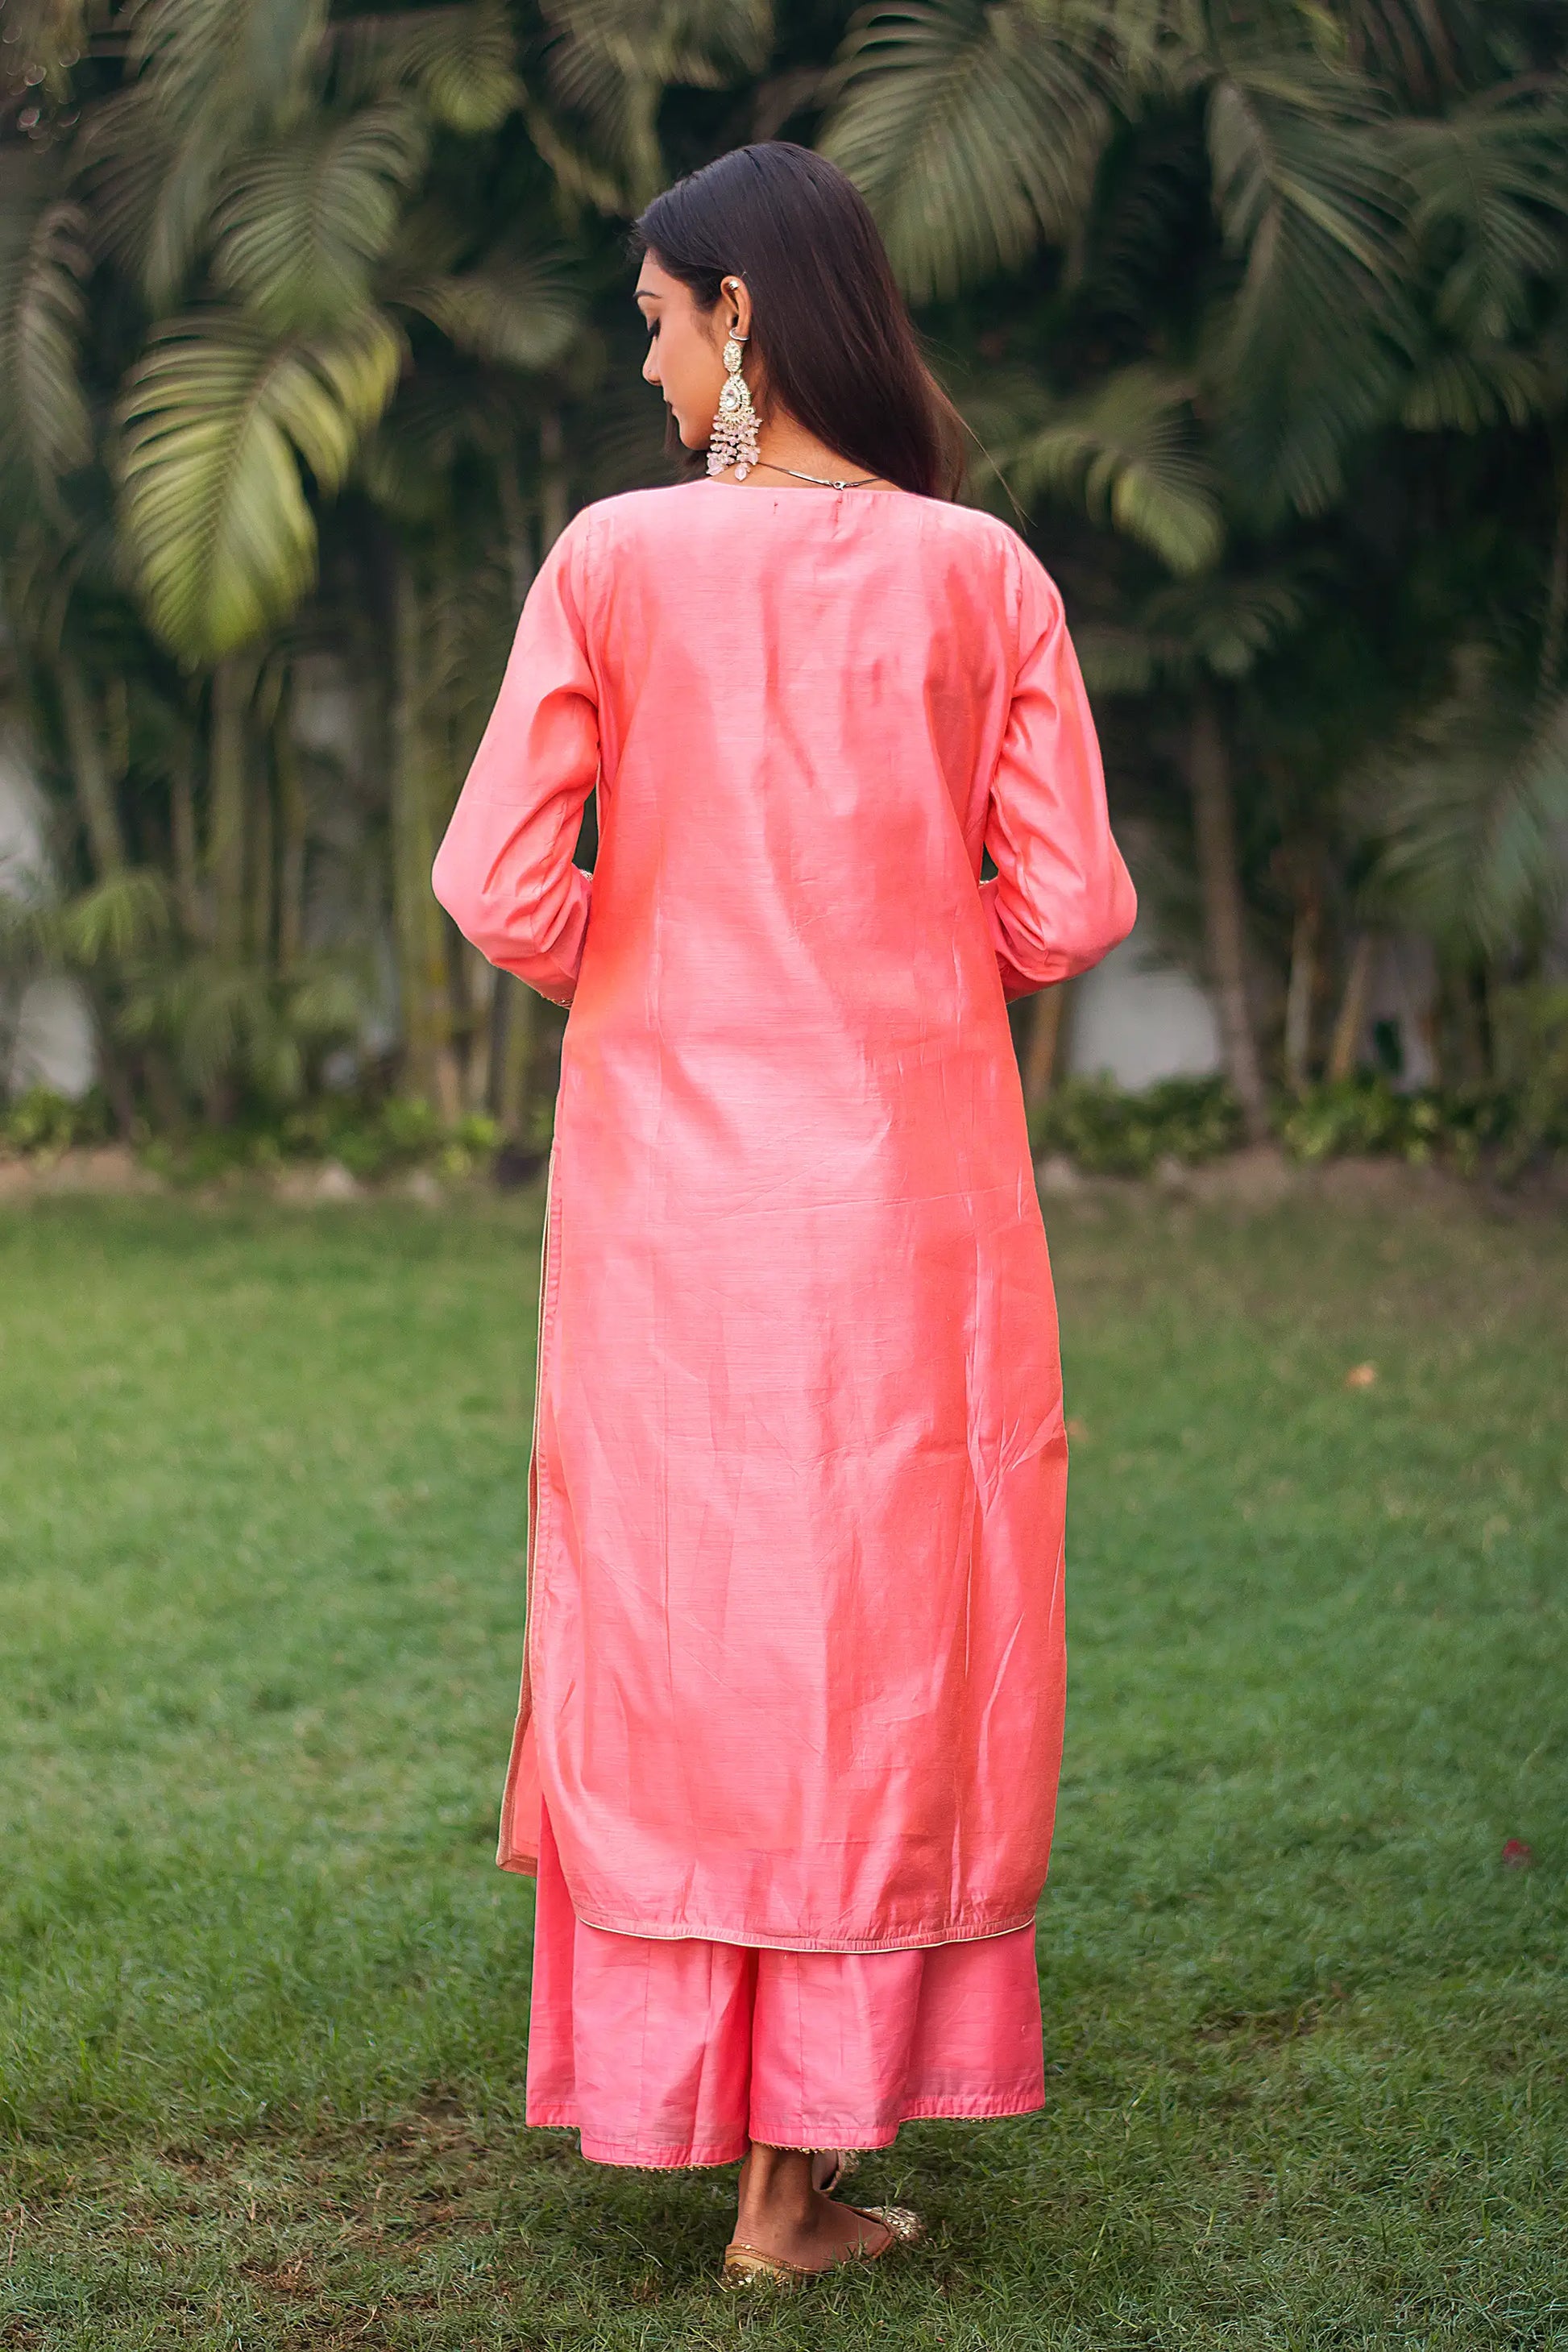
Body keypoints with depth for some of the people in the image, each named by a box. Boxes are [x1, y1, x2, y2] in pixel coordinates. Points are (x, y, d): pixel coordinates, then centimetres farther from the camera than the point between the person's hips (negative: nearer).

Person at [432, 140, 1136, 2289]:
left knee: (674, 1627, 12)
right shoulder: (980, 575, -3)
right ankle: (804, 2159, 14)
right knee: (890, 1635, 8)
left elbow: (501, 884, -10)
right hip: (910, 1177, 0)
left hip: (670, 1178, 0)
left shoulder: (615, 560, -6)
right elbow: (1070, 907, -4)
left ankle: (682, 2092, 22)